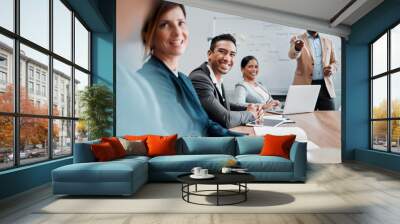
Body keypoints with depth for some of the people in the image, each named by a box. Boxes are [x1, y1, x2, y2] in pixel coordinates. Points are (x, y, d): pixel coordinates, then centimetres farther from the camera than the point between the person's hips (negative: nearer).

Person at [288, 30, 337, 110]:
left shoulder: (328, 42, 16)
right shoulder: (297, 39, 4)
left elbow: (334, 62, 22)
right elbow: (292, 55, -17)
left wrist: (331, 68, -3)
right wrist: (297, 48, -41)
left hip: (325, 86, 4)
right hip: (305, 86, -3)